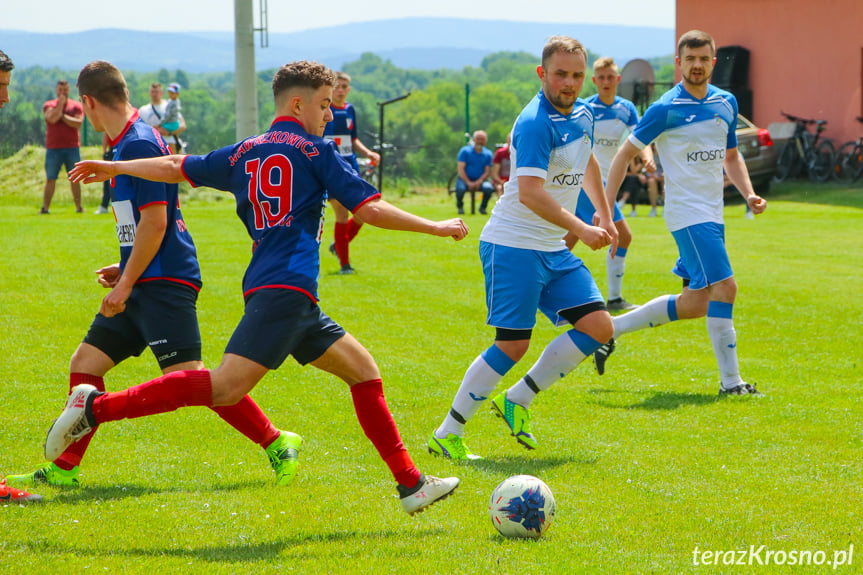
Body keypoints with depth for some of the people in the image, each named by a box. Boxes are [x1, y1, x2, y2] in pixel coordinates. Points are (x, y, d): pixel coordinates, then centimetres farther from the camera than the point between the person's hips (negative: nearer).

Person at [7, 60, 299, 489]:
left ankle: (277, 444, -8)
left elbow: (155, 223, -19)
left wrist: (126, 284, -15)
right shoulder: (128, 144, 16)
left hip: (164, 282, -10)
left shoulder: (139, 144, -14)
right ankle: (63, 469, 16)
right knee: (85, 363, 9)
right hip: (146, 282, 10)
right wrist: (127, 269, 23)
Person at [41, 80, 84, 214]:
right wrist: (60, 103, -9)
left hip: (72, 148, 1)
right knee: (50, 179, -1)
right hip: (53, 149, -1)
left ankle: (79, 206, 7)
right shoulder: (49, 105, 5)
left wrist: (62, 115, -9)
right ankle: (45, 207, 1)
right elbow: (52, 119, -15)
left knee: (75, 179, 3)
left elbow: (78, 123, -8)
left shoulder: (76, 106, 7)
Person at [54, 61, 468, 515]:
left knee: (362, 369, 13)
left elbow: (175, 167, 29)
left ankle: (411, 484, 12)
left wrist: (114, 168, 44)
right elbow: (370, 209, -2)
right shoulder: (314, 151, 3)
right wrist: (435, 227, 7)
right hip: (286, 287, -9)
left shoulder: (243, 155, 21)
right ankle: (96, 407, -23)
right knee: (227, 387, -20)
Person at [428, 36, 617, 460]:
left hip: (554, 249, 9)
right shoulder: (534, 123, -20)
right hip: (513, 246, -8)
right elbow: (530, 192, -29)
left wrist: (604, 215, 27)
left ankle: (517, 401, 8)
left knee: (598, 326, -2)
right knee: (512, 345, -11)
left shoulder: (583, 115, 9)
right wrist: (580, 229, -32)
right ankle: (446, 435, -1)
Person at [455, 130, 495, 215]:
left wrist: (479, 181, -17)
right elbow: (461, 169, -6)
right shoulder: (465, 151, 1)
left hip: (480, 180, 1)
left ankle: (482, 207, -1)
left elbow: (487, 171, 2)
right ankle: (460, 206, -1)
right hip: (465, 179, -1)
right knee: (460, 189, -35)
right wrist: (468, 182, -18)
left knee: (488, 188, -31)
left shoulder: (488, 154, 7)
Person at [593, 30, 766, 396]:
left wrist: (749, 193, 4)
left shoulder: (726, 103, 10)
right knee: (724, 287, -17)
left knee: (695, 303, 10)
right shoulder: (665, 109, -9)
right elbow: (625, 154, -4)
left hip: (713, 214, 8)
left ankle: (611, 329, 24)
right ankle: (730, 381, -11)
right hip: (687, 212, -8)